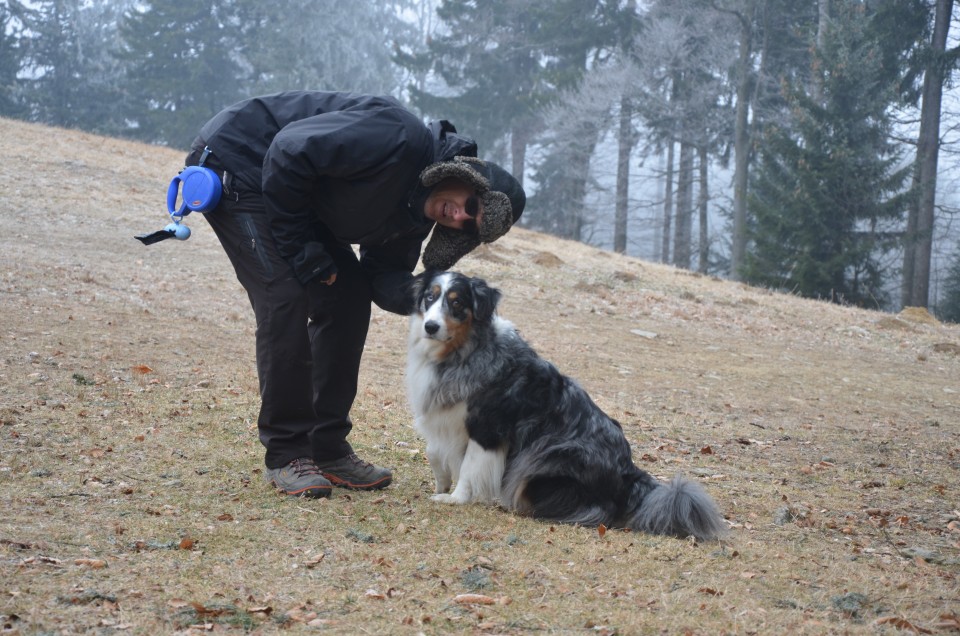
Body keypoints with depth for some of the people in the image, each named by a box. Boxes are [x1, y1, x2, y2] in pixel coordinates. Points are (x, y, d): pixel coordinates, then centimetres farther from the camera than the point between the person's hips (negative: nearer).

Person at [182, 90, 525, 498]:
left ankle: (328, 450, 10)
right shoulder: (397, 139, -30)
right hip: (235, 163, -9)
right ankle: (286, 456, -7)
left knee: (351, 296, 3)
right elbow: (289, 152, -31)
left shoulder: (416, 212, -2)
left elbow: (382, 273, 1)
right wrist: (302, 251, -23)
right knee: (288, 296, -18)